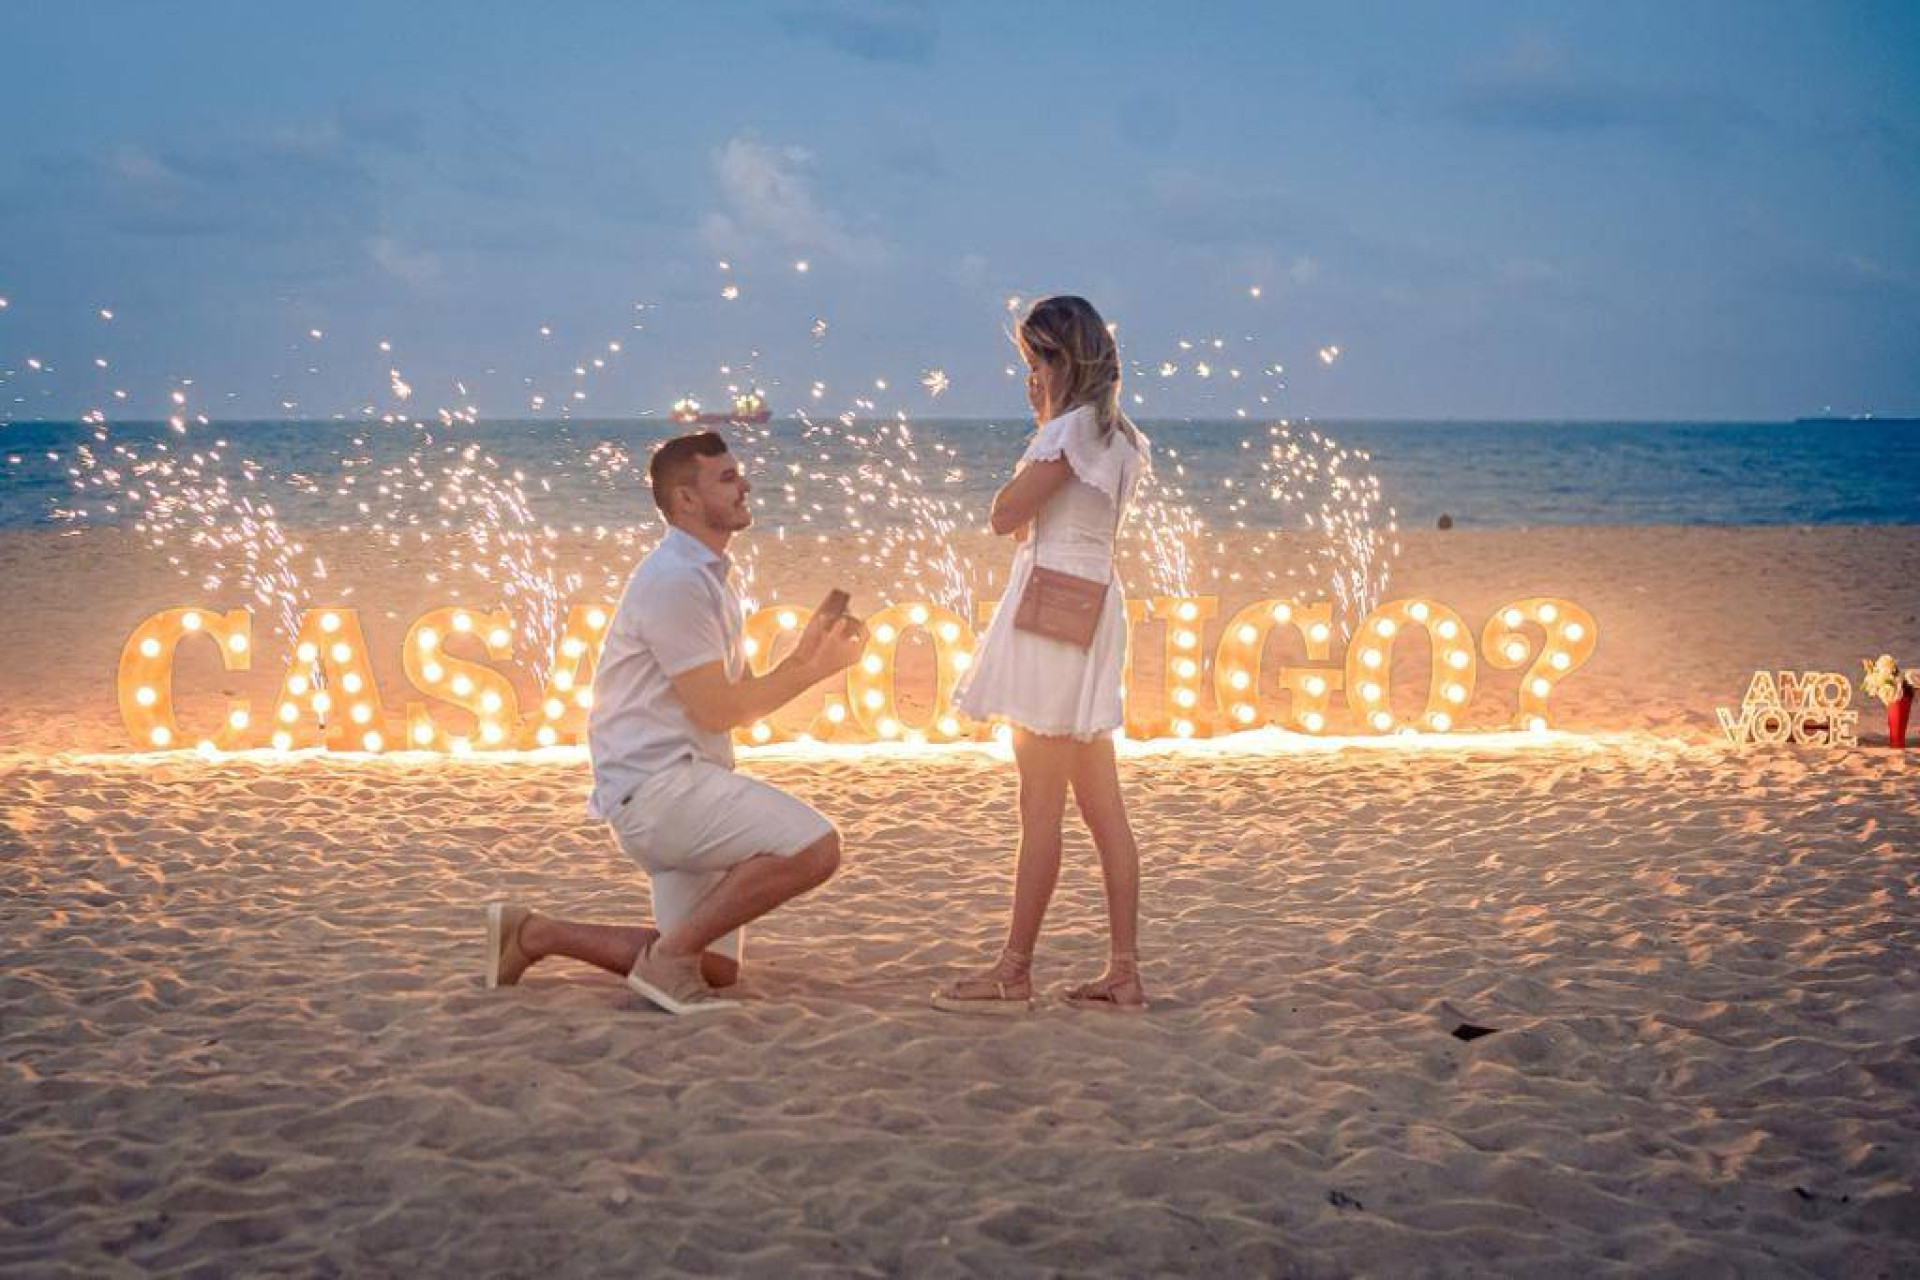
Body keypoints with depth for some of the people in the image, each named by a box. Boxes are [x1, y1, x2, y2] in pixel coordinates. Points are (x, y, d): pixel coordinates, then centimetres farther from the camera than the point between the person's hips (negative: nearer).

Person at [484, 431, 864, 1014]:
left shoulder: (707, 578, 20)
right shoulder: (673, 581, -13)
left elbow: (741, 699, 18)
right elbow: (717, 710, -16)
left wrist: (804, 655, 4)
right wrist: (816, 669, -10)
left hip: (683, 789, 10)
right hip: (656, 783, -10)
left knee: (715, 969, 9)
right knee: (813, 845, -25)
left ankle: (535, 931, 15)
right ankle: (669, 956, -14)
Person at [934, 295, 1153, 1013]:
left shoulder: (1069, 429, -12)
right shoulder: (1118, 437, 16)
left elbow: (1006, 515, -10)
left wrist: (1042, 428, -1)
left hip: (1053, 606, -9)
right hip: (1095, 610, 9)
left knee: (1041, 805, -6)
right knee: (1103, 806, 8)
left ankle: (1013, 974, -2)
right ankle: (1124, 972, 9)